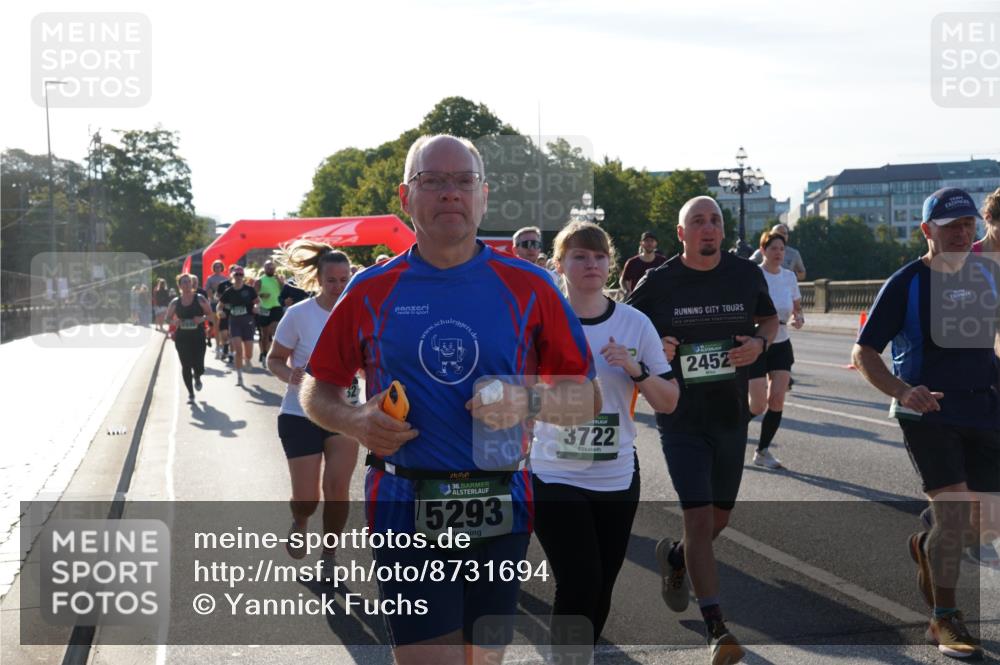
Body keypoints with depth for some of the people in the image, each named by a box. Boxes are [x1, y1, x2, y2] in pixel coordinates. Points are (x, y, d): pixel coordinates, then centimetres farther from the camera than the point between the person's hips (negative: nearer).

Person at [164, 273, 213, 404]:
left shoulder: (200, 299, -1)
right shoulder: (175, 302, 4)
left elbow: (210, 314, 4)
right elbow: (167, 318, 13)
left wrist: (202, 319, -16)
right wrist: (174, 321, -10)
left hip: (198, 337, -1)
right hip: (182, 338, 1)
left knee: (199, 367, -5)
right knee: (186, 366, 0)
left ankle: (197, 378, 34)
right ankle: (190, 393, 14)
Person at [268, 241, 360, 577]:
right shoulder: (299, 315, -13)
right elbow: (274, 359, -5)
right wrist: (289, 376, -25)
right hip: (300, 414, -2)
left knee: (337, 489, -10)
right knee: (307, 499, 0)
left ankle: (329, 557, 13)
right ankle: (298, 522, 38)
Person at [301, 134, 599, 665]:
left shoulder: (528, 287, 2)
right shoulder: (371, 291, 3)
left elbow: (588, 400, 4)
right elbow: (317, 390, 13)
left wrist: (529, 401, -15)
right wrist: (354, 422, -8)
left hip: (501, 513, 1)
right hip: (406, 513, -1)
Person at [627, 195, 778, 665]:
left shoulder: (746, 274, 1)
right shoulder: (658, 282, -6)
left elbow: (770, 319, 17)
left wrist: (760, 342, -6)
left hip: (731, 416, 4)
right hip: (680, 419, -4)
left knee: (720, 516, 15)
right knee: (699, 517, -11)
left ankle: (674, 558, 47)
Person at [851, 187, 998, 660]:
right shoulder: (905, 283, -8)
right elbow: (863, 354, -9)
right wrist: (902, 392, -24)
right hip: (927, 411, -5)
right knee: (954, 515, -13)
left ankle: (926, 547, 38)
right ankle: (944, 621, 7)